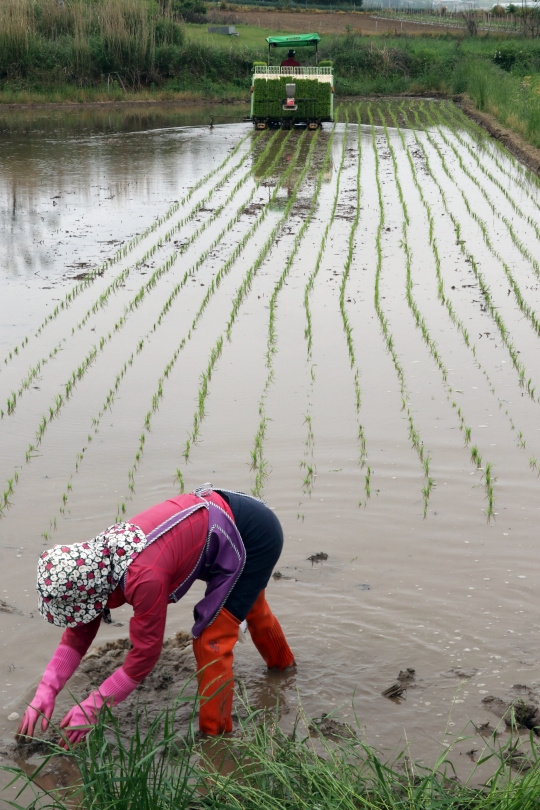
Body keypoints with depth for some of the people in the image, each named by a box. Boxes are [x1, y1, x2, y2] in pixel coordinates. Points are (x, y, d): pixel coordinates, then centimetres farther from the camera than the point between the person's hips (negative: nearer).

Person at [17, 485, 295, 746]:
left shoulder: (144, 578, -36)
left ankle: (214, 736, 9)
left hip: (256, 536, -9)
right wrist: (45, 694, -11)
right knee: (247, 603, 34)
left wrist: (90, 708, -18)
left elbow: (145, 654, -25)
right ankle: (282, 661, 63)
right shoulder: (97, 558, -11)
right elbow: (79, 633, -2)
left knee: (210, 639, -9)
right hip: (224, 515, 9)